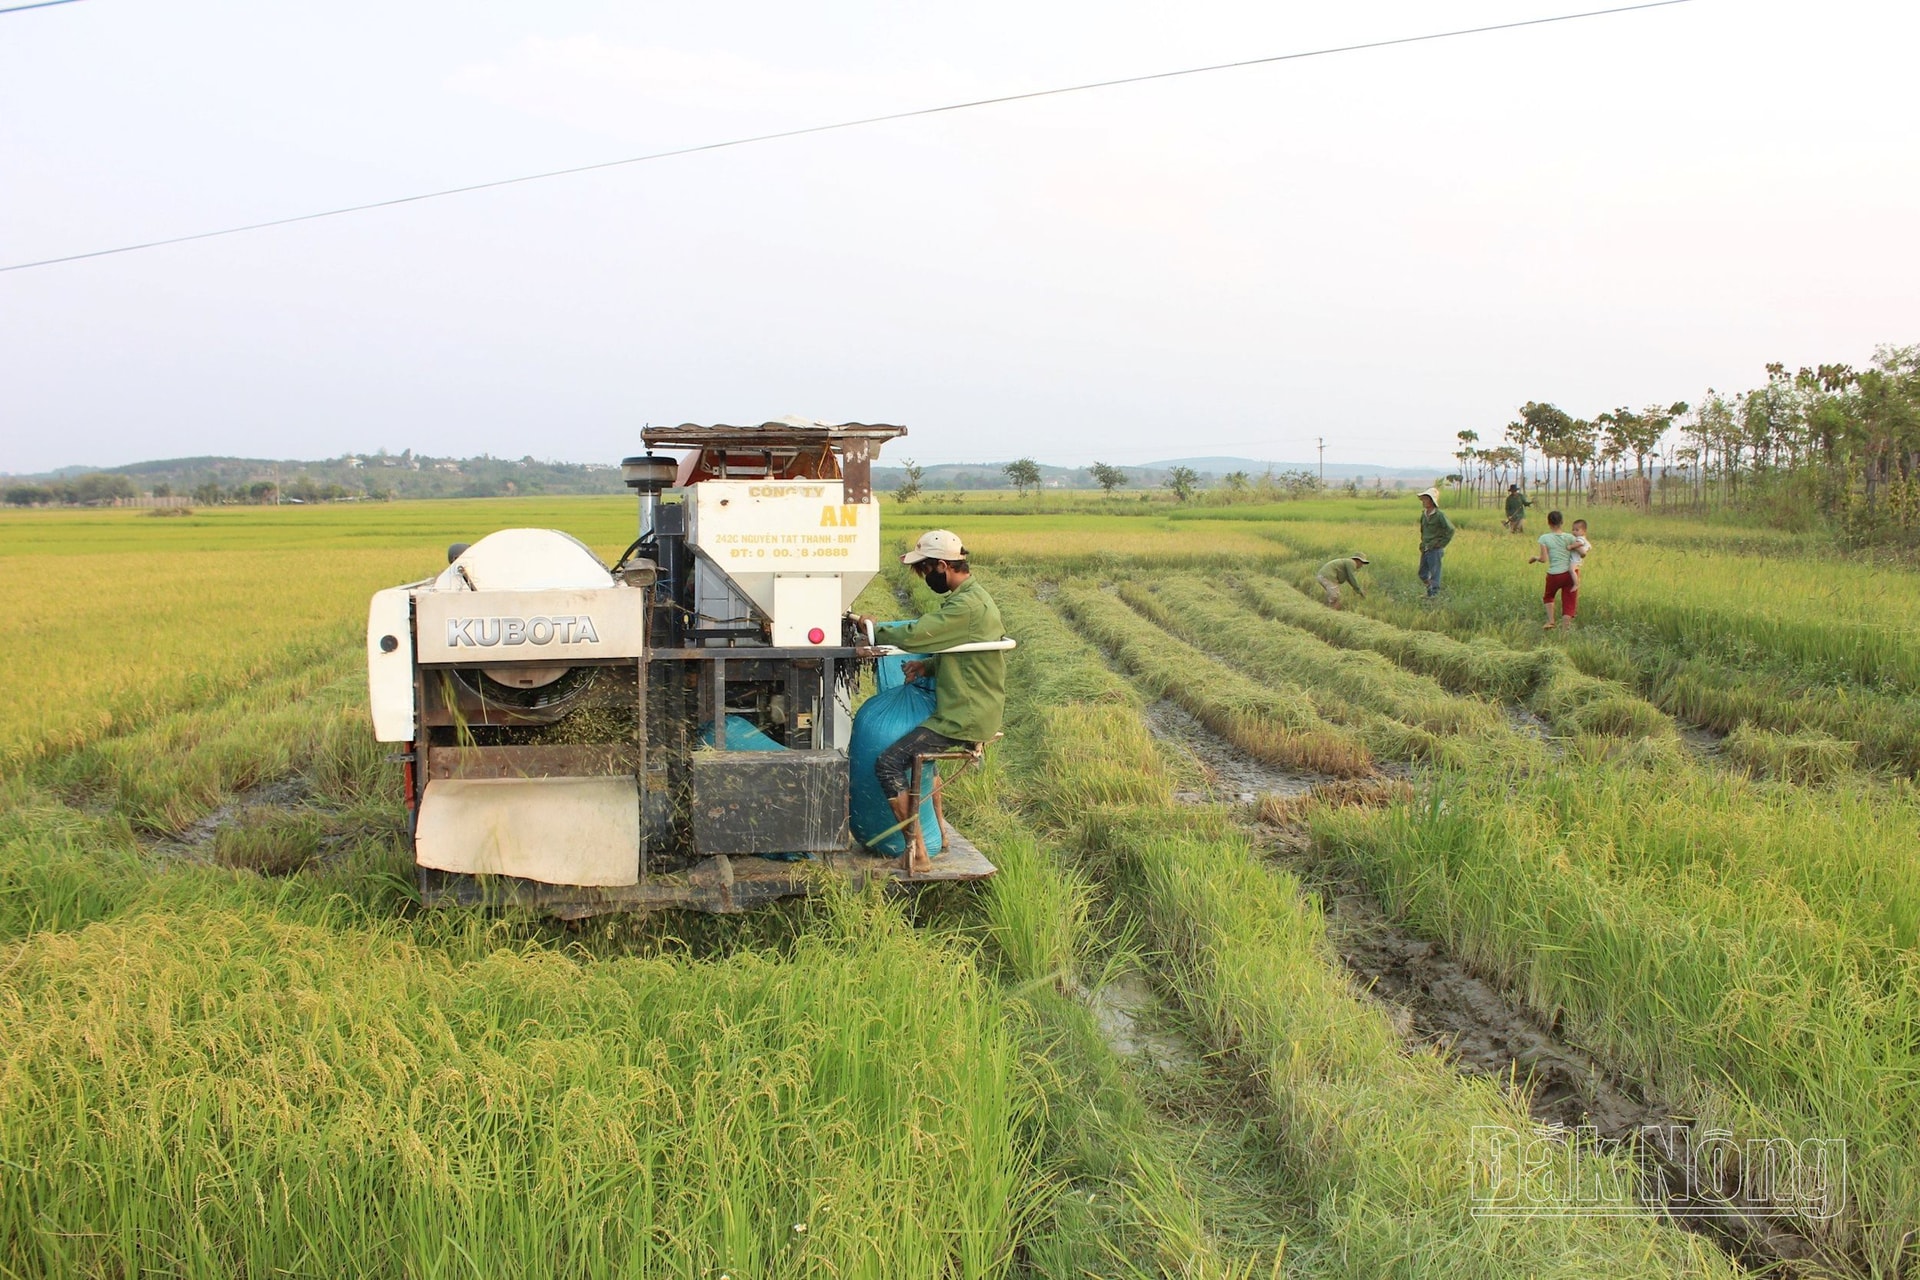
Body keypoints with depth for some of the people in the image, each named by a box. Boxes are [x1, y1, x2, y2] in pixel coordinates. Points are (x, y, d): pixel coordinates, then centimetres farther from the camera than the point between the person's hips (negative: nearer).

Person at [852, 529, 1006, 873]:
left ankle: (918, 853, -11)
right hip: (976, 712, 11)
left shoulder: (966, 605, -22)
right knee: (917, 745, 34)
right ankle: (938, 830, 33)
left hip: (964, 720, -11)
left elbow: (912, 635, -26)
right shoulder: (974, 597, 12)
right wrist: (930, 664, 2)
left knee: (888, 764, -12)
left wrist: (873, 627, -8)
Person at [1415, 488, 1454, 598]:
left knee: (1434, 574, -2)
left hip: (1435, 549, -8)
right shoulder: (1424, 514, 8)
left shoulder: (1440, 515, -14)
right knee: (1423, 574, 12)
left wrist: (1441, 544, -13)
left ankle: (1434, 594, 6)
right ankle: (1430, 590, 28)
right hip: (1425, 549, 8)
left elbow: (1450, 530, -17)